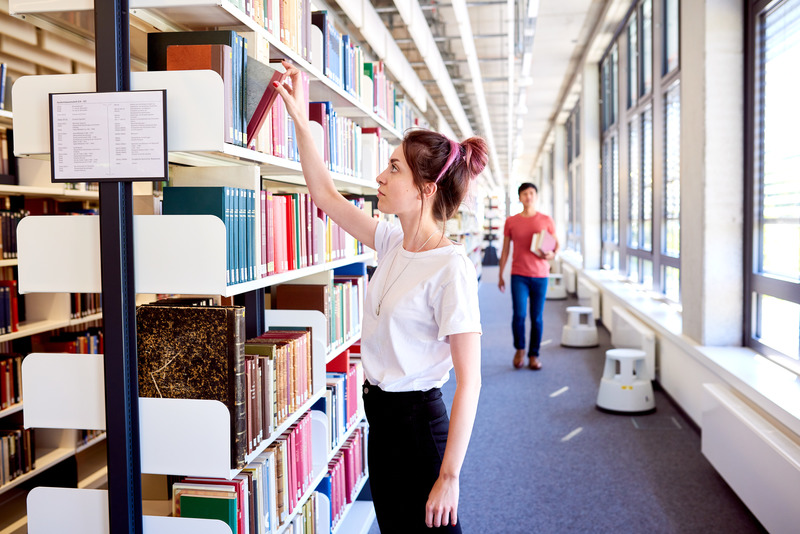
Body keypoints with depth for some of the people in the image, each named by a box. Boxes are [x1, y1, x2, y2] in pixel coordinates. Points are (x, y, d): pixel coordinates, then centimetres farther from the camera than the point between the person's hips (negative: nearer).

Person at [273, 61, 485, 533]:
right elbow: (326, 196, 12)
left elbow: (469, 381, -21)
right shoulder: (393, 244, 2)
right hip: (381, 414, 8)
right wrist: (300, 119, 7)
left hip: (418, 421, -8)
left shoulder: (451, 267, -21)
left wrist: (449, 476, -20)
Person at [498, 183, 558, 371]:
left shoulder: (546, 220, 5)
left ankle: (534, 355, 17)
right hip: (519, 275, 0)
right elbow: (505, 250, 10)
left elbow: (557, 244, 11)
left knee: (536, 317, 3)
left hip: (540, 275, 1)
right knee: (519, 314, -11)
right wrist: (500, 275, 9)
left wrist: (551, 254, -12)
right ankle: (519, 349, 13)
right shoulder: (511, 222, 6)